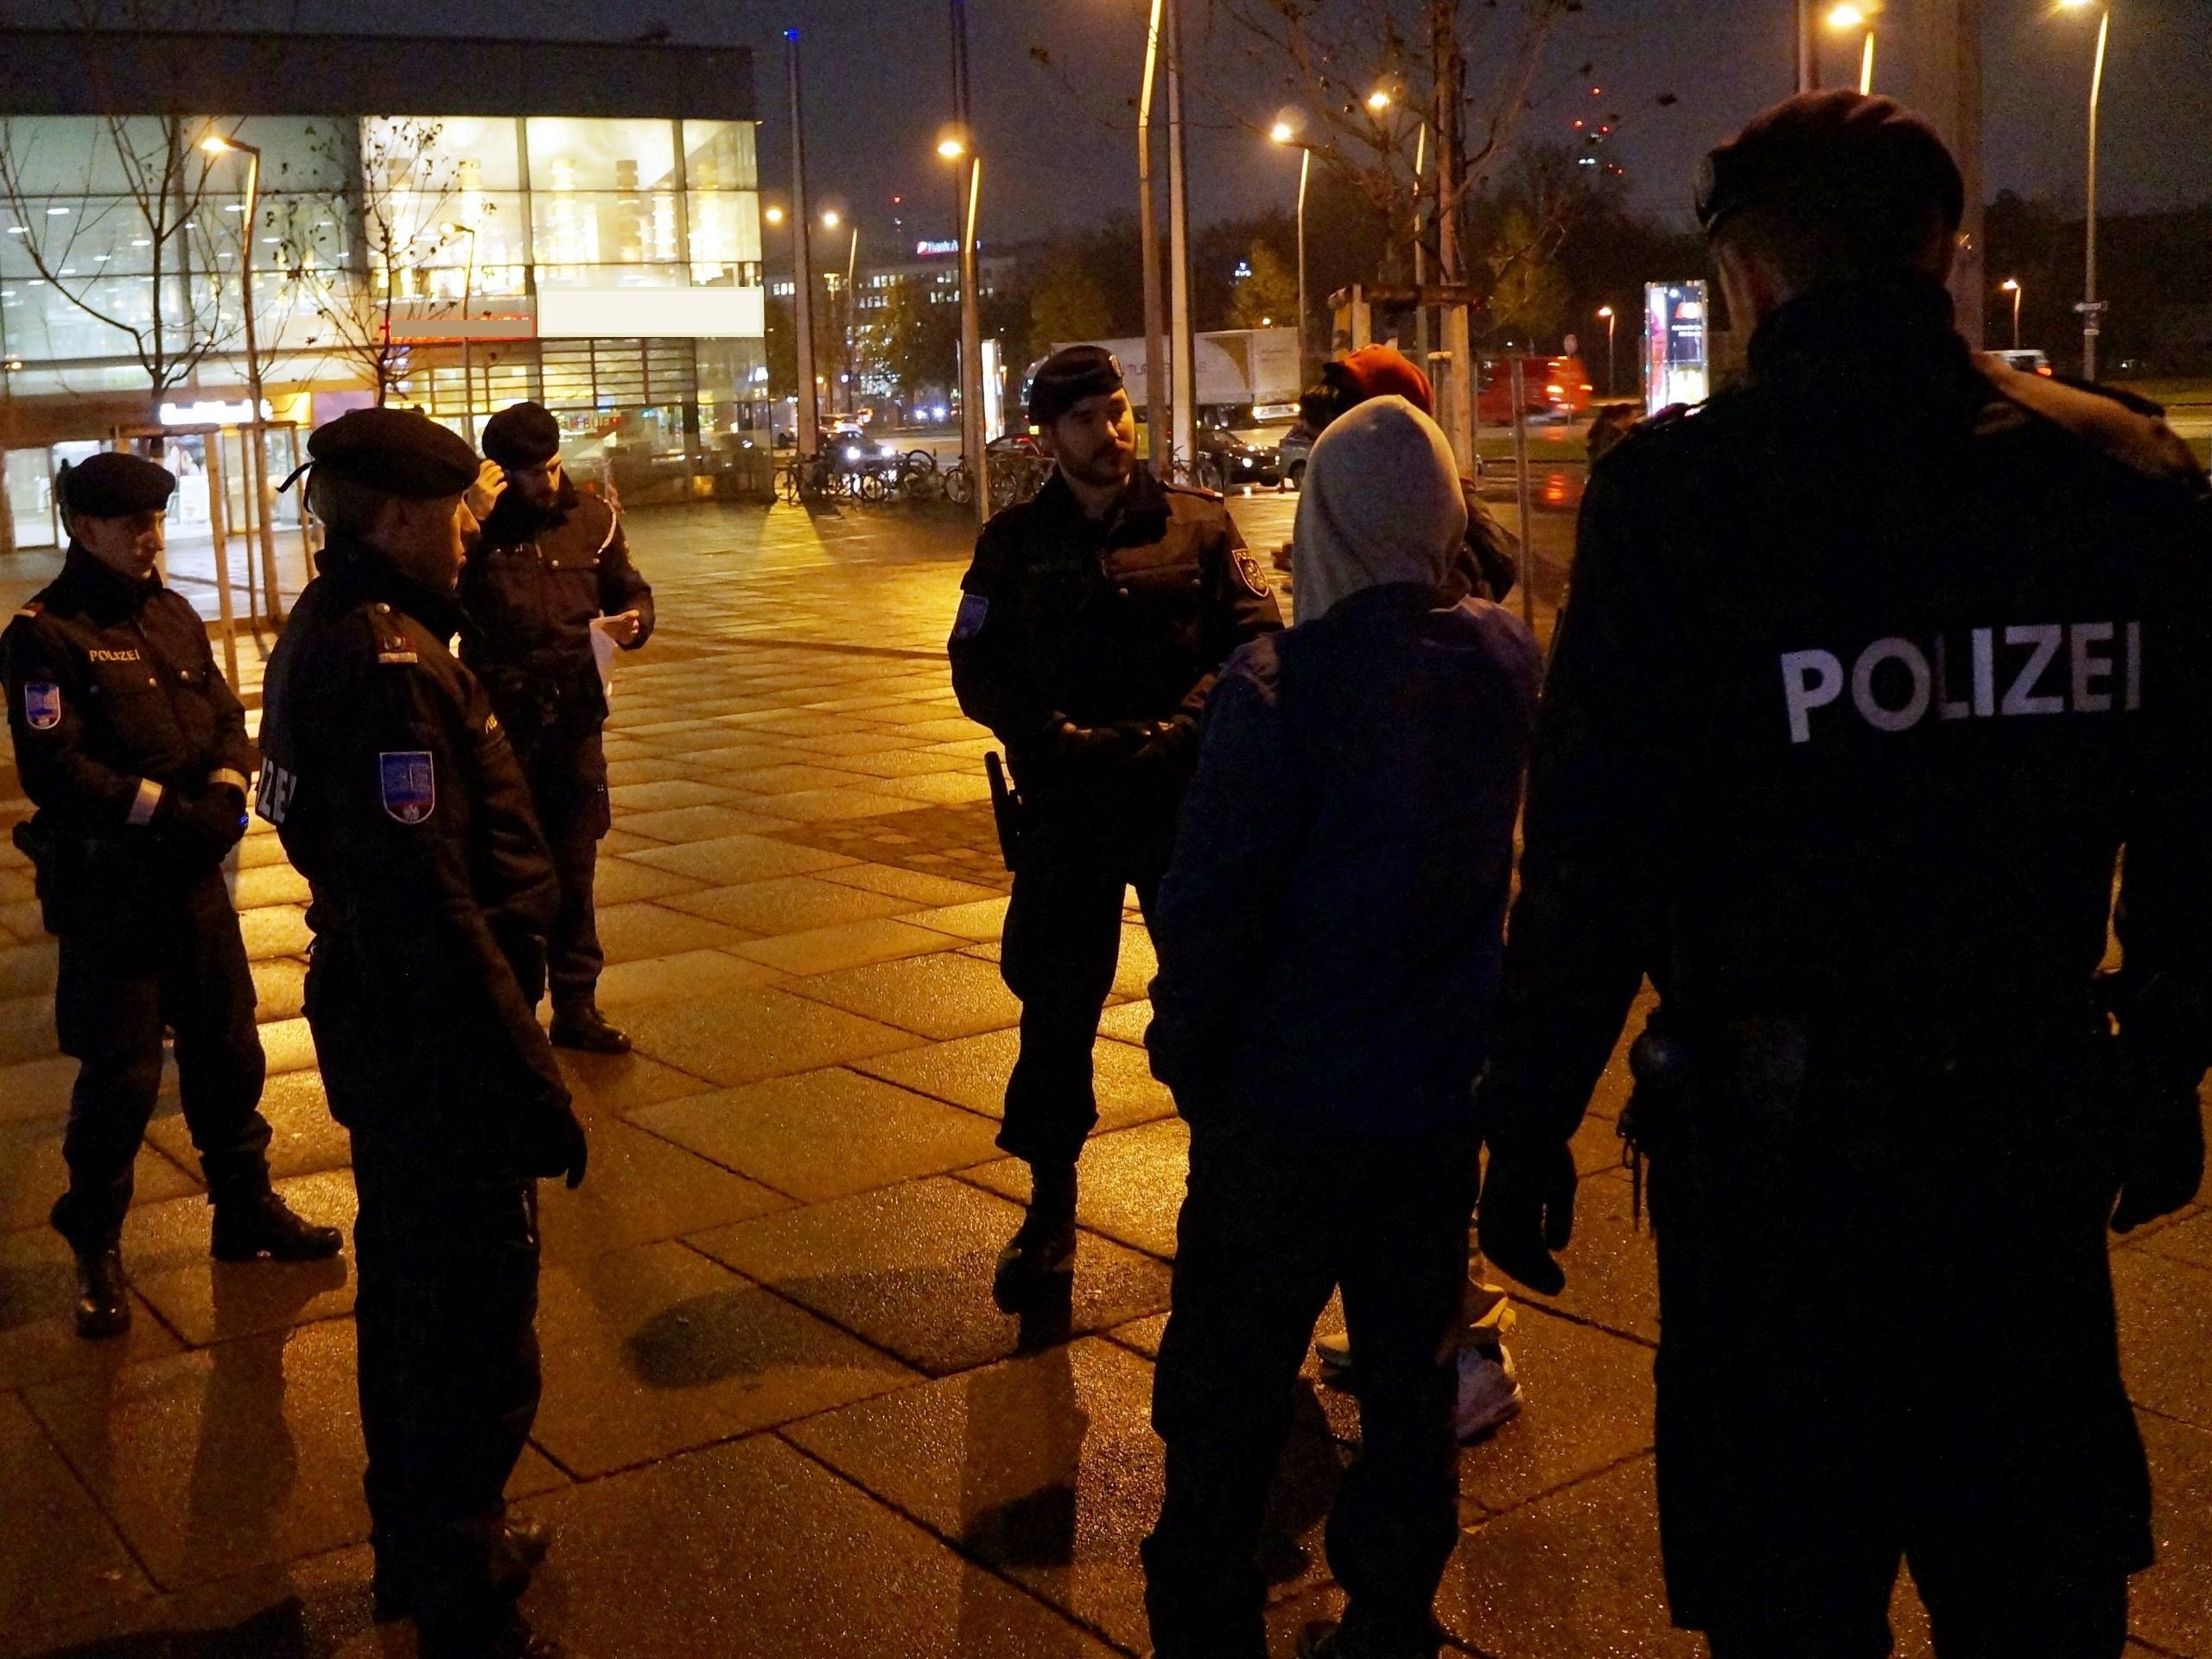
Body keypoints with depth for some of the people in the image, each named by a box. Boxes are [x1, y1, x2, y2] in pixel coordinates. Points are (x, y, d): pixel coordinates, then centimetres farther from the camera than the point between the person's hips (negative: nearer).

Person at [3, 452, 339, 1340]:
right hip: (106, 889, -6)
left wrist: (224, 794, -13)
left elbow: (226, 719, 7)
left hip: (193, 873, 6)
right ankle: (95, 1250, 18)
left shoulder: (174, 615, 9)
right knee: (120, 1073, 0)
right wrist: (165, 809, -21)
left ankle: (247, 1209, 32)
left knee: (228, 1049, 15)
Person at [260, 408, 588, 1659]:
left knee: (410, 1292, 23)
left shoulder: (334, 632, 8)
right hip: (435, 1044, -11)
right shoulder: (386, 663, -24)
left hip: (383, 1036, 11)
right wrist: (532, 1086, -25)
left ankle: (420, 1546, 41)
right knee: (477, 1333, 1)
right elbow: (429, 908, -28)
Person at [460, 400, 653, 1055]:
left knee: (573, 868, 10)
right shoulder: (479, 529, -6)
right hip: (502, 724, -3)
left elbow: (630, 592, 13)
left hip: (576, 719, 3)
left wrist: (630, 622, -10)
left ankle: (576, 1004, 20)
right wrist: (472, 522, -26)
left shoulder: (591, 518, 3)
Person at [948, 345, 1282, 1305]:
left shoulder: (1198, 524, 3)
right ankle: (1050, 1211, 18)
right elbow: (979, 669, 2)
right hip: (1067, 804, 1)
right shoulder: (1015, 543, 6)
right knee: (1055, 1008, 6)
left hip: (1187, 795, -1)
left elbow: (1256, 637, -4)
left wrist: (1182, 728, -17)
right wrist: (1062, 738, -13)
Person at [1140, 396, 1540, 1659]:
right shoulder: (1505, 660, -4)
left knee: (1228, 1396, 10)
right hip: (1444, 1092, 5)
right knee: (1413, 1379, 18)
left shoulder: (1280, 684, -19)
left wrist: (1188, 1057, -5)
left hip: (1290, 1095, -5)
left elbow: (1208, 904, -19)